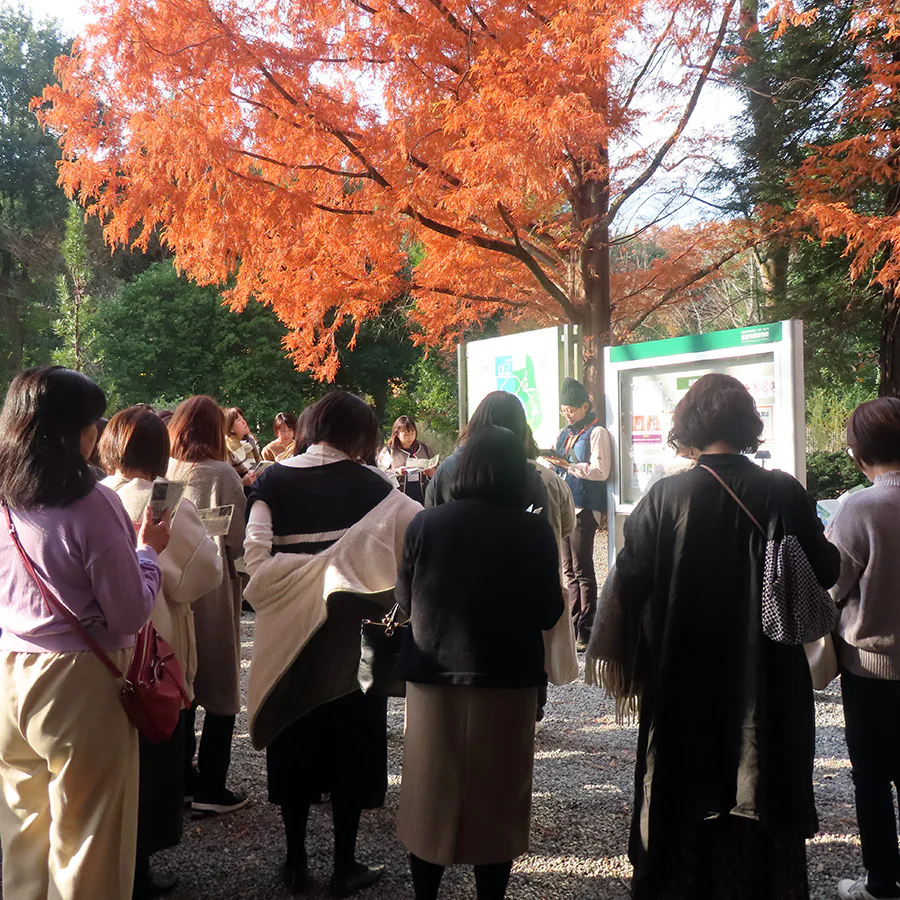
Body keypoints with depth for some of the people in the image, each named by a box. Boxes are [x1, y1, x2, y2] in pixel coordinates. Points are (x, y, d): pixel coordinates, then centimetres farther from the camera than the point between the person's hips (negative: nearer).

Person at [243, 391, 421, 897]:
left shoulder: (273, 481, 0)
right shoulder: (363, 483, -6)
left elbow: (254, 554, -10)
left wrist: (282, 594, 1)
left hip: (289, 630, 3)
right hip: (350, 627, -2)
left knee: (294, 737, 14)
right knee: (350, 738, 9)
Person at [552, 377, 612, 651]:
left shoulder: (597, 433, -6)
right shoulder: (564, 434, 17)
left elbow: (600, 471, -16)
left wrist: (568, 465, -23)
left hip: (584, 508, -8)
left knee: (582, 569, -7)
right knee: (570, 569, 10)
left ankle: (586, 629, -2)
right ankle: (574, 622, 17)